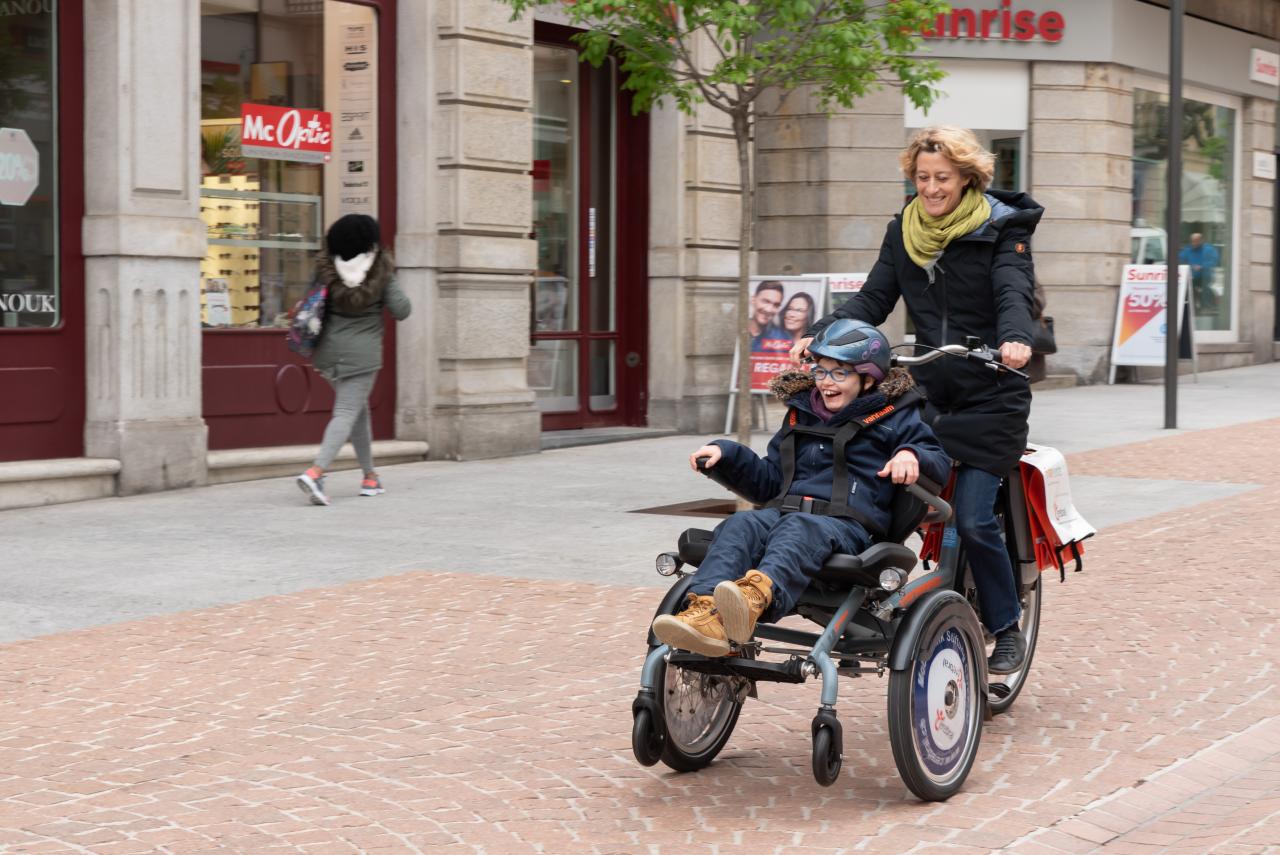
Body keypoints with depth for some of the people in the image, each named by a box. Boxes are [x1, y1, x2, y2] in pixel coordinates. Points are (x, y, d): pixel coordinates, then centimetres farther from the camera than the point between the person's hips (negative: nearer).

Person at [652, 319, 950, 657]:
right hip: (785, 511, 5)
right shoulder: (800, 414, 29)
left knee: (798, 529, -39)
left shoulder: (893, 416, 16)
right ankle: (708, 614, -54)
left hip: (848, 523, -4)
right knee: (740, 525, -30)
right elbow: (768, 482, 30)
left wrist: (911, 455, -13)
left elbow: (940, 463, 9)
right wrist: (727, 453, 15)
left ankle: (757, 595, -71)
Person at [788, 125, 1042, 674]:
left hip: (990, 400, -4)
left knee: (972, 517, -13)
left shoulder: (1001, 229, -3)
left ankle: (1007, 629, 7)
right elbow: (873, 299, 4)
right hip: (925, 393, 5)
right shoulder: (904, 230, 10)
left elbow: (1013, 293, -18)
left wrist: (1016, 338, -40)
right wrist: (820, 336, -13)